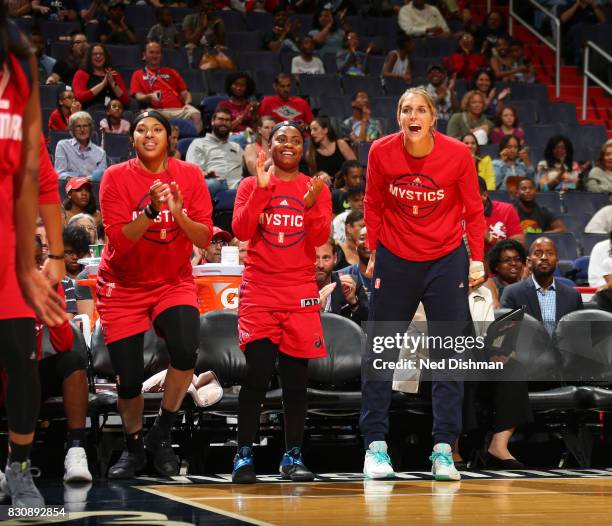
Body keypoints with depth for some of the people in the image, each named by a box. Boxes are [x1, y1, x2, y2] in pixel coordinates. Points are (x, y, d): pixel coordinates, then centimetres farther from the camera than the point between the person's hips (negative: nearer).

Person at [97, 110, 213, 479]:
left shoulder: (189, 175, -3)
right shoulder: (116, 177, -8)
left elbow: (204, 238, -8)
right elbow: (119, 240, -16)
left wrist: (178, 213, -25)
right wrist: (150, 210, -29)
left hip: (174, 283, 1)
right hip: (124, 288, -1)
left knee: (186, 349, -28)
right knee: (128, 380, -4)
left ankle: (162, 435, -6)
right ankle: (133, 447, 26)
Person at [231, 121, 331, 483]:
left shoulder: (317, 189, 9)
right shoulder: (252, 186, 7)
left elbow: (320, 239, -2)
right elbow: (241, 230, -7)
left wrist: (310, 204, -18)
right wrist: (261, 190, -14)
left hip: (301, 292, 1)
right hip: (259, 290, -1)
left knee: (296, 377, 0)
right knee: (258, 374, -11)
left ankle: (293, 457, 6)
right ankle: (245, 456, -4)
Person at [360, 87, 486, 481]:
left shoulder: (458, 154, -13)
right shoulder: (381, 152, -10)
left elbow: (473, 210, -2)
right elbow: (373, 205, 4)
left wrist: (477, 258, -7)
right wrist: (372, 252, 6)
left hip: (447, 261, -1)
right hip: (395, 260, 1)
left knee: (449, 353, 0)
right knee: (379, 351, 2)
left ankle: (443, 451, 4)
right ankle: (376, 444, 9)